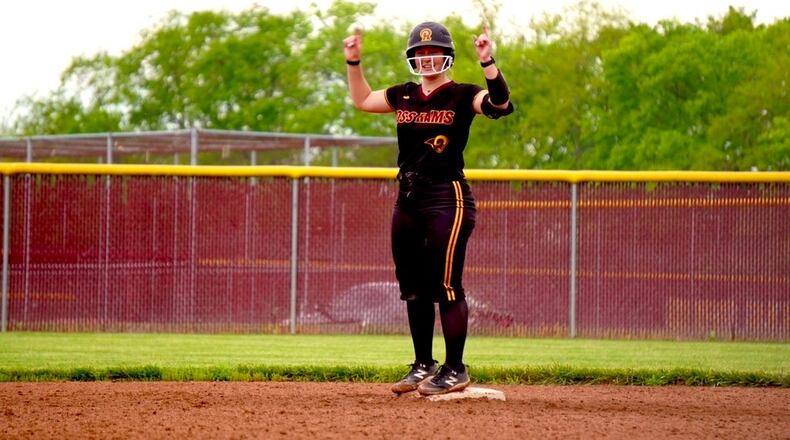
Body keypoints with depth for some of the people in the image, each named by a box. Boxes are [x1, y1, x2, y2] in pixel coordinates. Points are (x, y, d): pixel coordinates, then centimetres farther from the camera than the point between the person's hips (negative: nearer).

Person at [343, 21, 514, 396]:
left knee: (446, 286, -9)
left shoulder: (462, 96, -6)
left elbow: (501, 104, -24)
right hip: (408, 200, 7)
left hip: (448, 197, -7)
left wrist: (487, 62, -34)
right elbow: (362, 100, 28)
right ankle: (423, 366, 20)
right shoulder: (403, 96, 13)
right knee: (413, 287, 11)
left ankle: (455, 371, -4)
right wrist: (353, 62, 17)